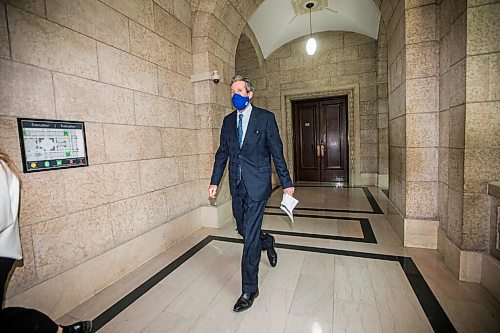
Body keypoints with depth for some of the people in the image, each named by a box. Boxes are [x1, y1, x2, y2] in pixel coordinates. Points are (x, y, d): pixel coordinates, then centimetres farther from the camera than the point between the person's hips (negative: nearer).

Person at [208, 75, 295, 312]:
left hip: (257, 184, -5)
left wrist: (286, 183, -2)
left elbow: (277, 152, -3)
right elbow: (222, 153, 12)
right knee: (243, 229, 16)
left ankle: (249, 290, 14)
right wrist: (215, 182, 9)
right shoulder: (228, 121, 11)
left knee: (250, 236, -3)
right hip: (237, 185, 5)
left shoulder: (265, 117, -3)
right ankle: (267, 242, 49)